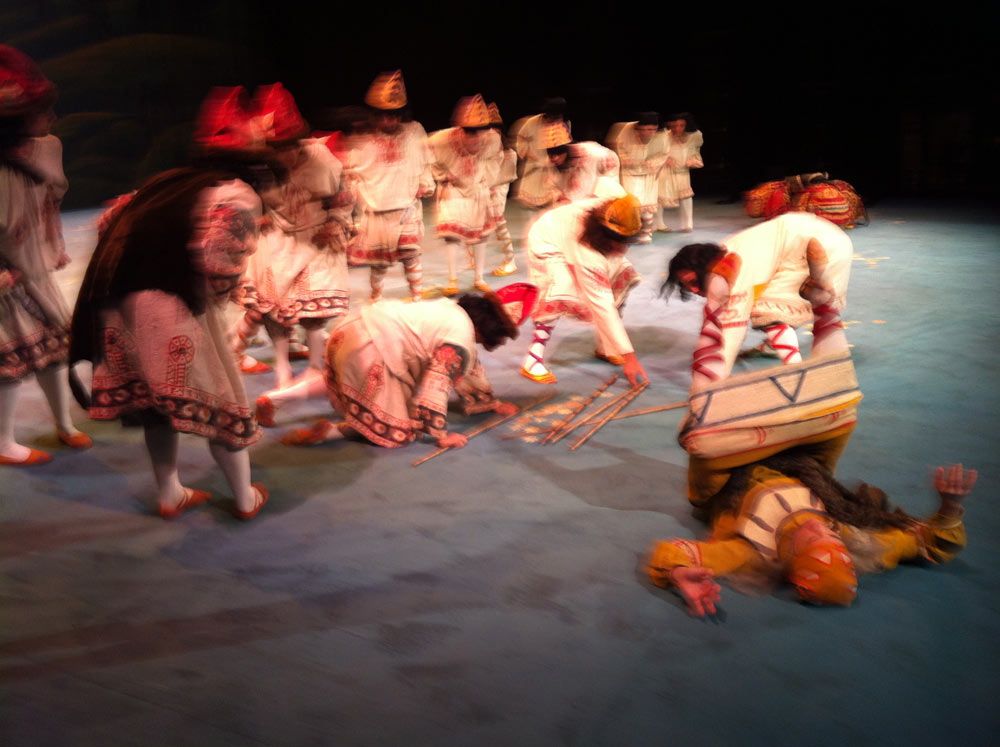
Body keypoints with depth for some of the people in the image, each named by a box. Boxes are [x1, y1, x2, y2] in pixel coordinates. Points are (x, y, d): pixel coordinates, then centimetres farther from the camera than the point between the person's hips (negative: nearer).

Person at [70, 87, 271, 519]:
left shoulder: (170, 183, 20)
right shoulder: (237, 195, -3)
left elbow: (111, 224, 19)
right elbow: (221, 266, -17)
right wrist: (215, 299, 1)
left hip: (121, 302, 7)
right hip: (175, 306, -7)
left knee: (158, 399, 21)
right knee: (221, 400, 8)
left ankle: (169, 494, 33)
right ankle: (246, 499, 22)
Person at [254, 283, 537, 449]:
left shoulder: (456, 310, 17)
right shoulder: (460, 342, -11)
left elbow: (469, 369, 29)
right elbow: (435, 387, -16)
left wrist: (492, 403, 37)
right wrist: (442, 436, -7)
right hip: (371, 352, -10)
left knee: (339, 384, 39)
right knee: (399, 431, 0)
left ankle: (273, 398, 30)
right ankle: (328, 432, -13)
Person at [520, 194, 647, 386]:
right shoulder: (587, 255, -43)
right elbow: (601, 305, -43)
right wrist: (629, 356, -43)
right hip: (548, 243, -8)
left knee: (624, 273, -6)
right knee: (561, 287, -36)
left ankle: (605, 347, 6)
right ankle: (533, 359, -24)